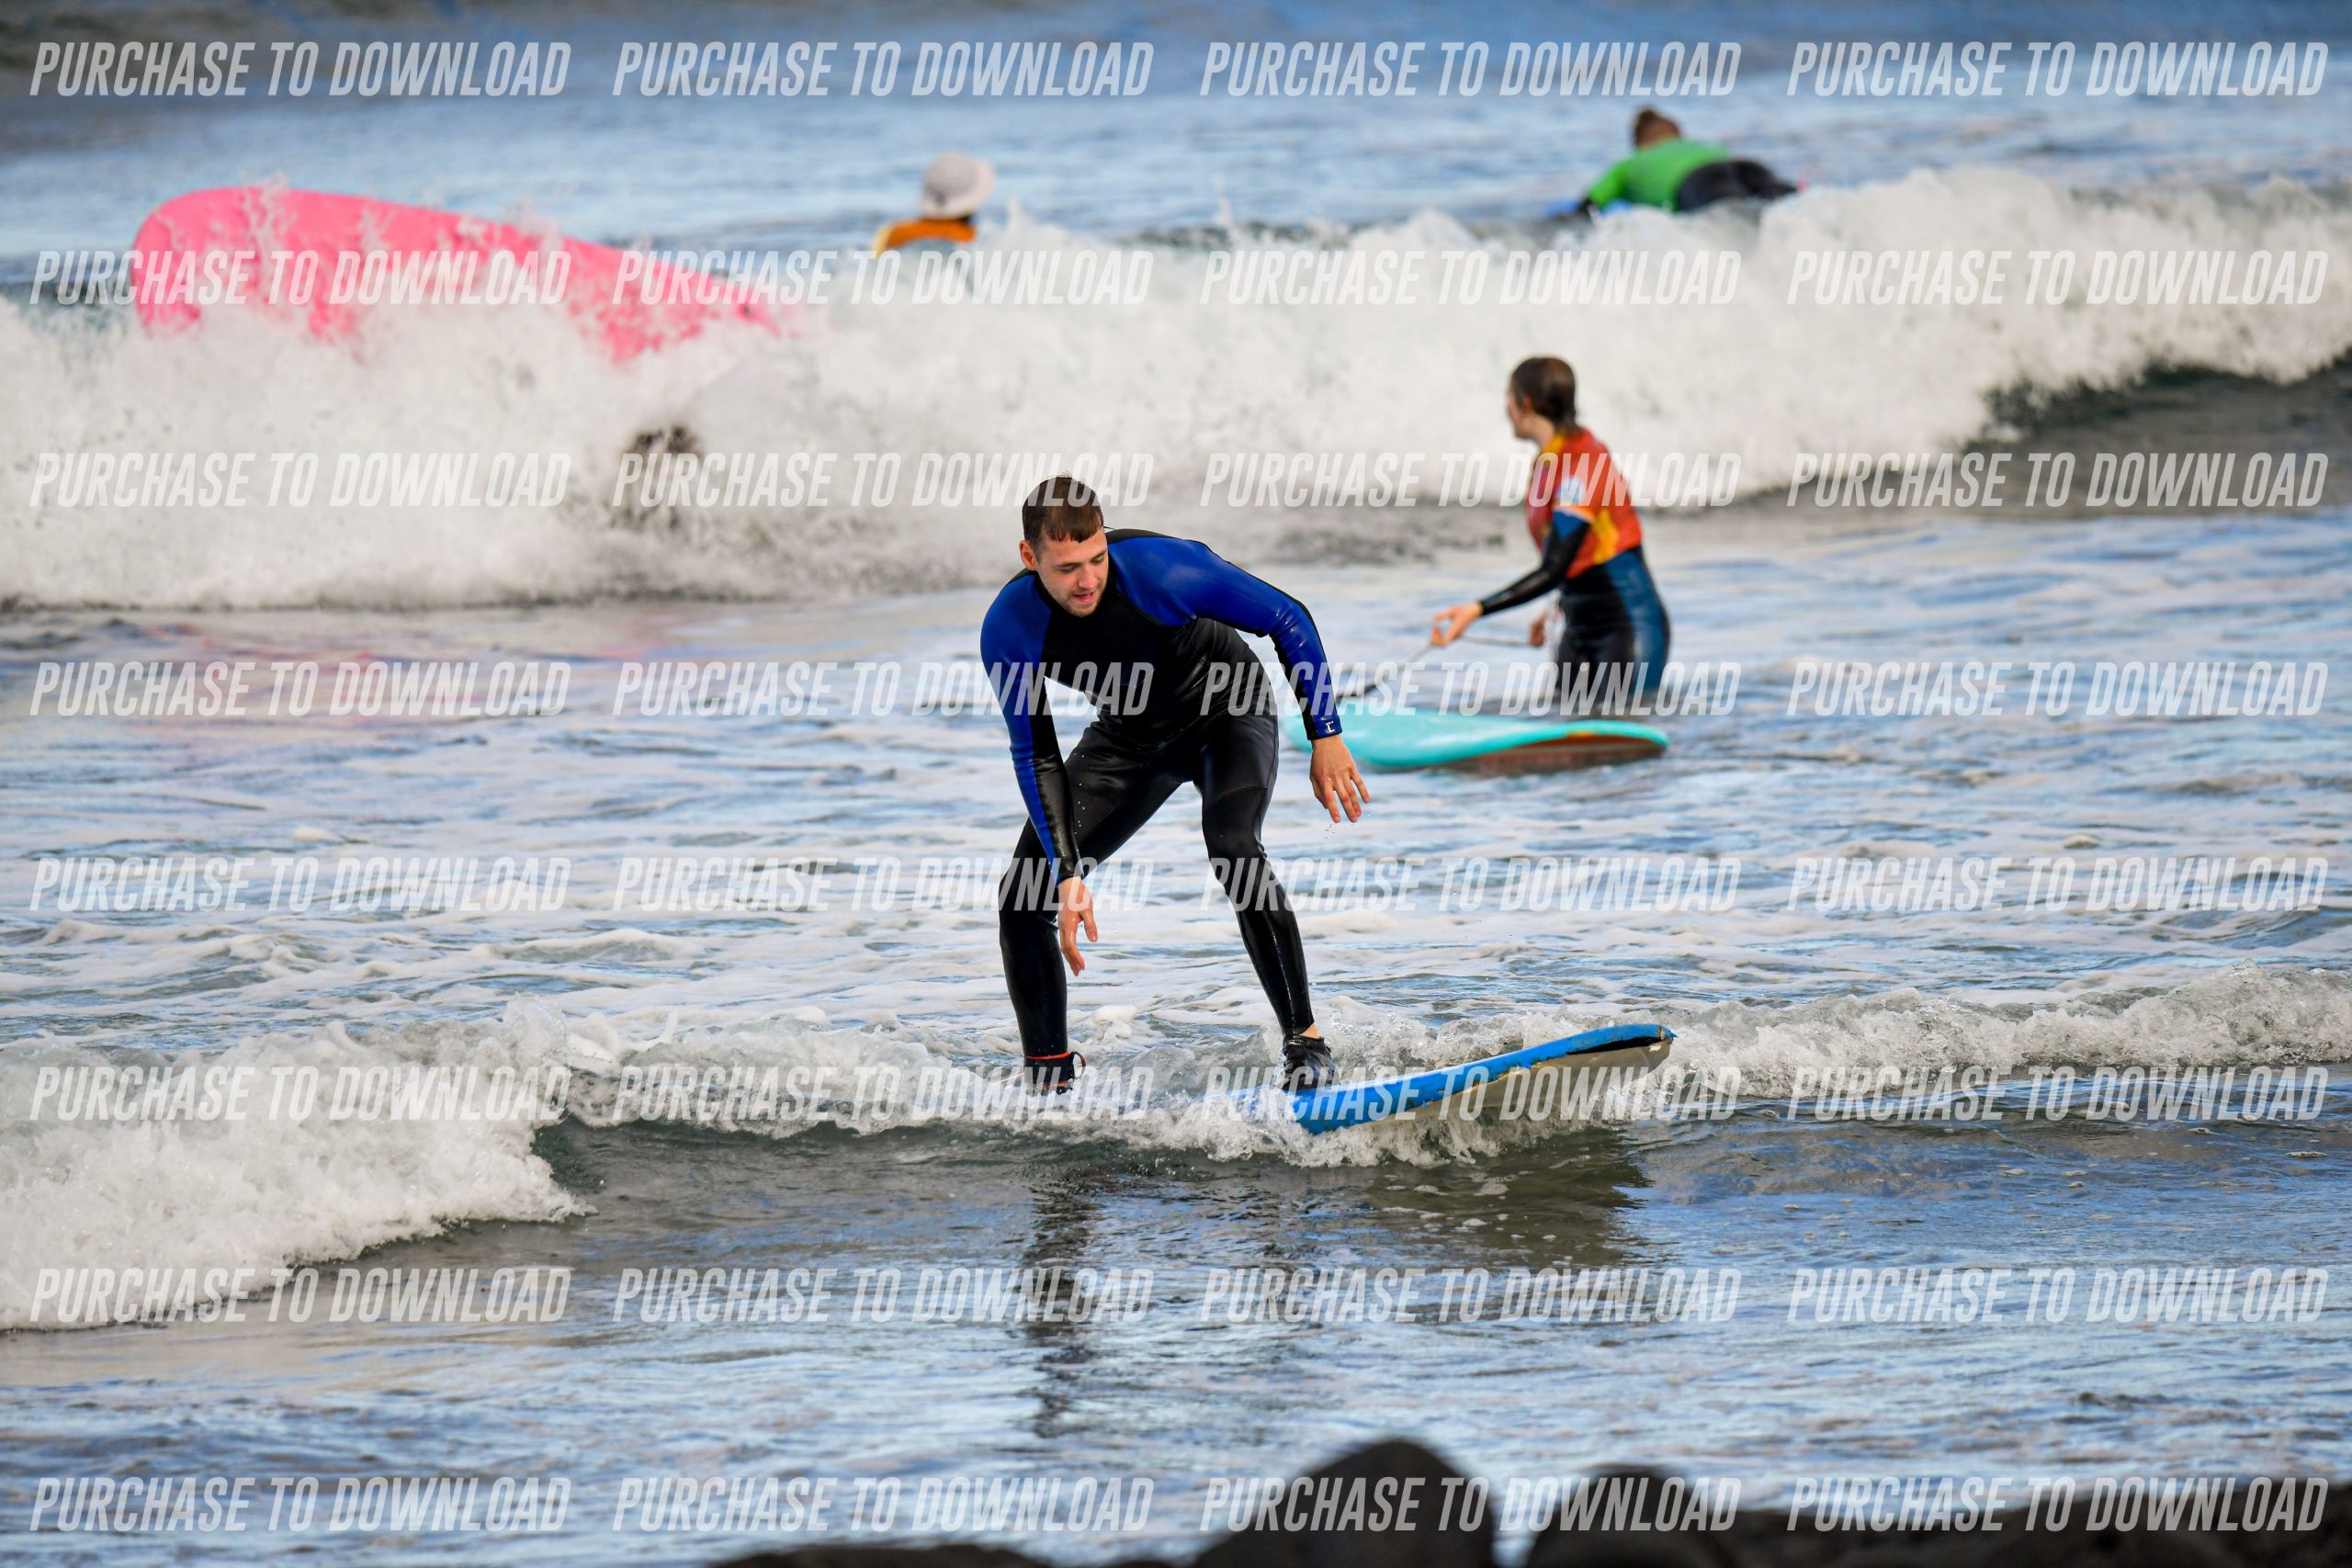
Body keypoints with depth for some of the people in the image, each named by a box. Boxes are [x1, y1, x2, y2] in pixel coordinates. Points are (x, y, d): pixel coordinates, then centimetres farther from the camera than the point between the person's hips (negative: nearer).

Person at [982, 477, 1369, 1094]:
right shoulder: (1010, 629, -25)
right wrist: (1066, 874, -25)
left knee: (1232, 846, -33)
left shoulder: (1162, 567, -34)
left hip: (1226, 713, -4)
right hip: (1128, 736, 4)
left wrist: (1326, 738, -20)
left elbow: (1288, 621, -20)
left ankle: (1305, 1040, -24)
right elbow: (1036, 757, -16)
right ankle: (1048, 1078, 8)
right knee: (1021, 896, -8)